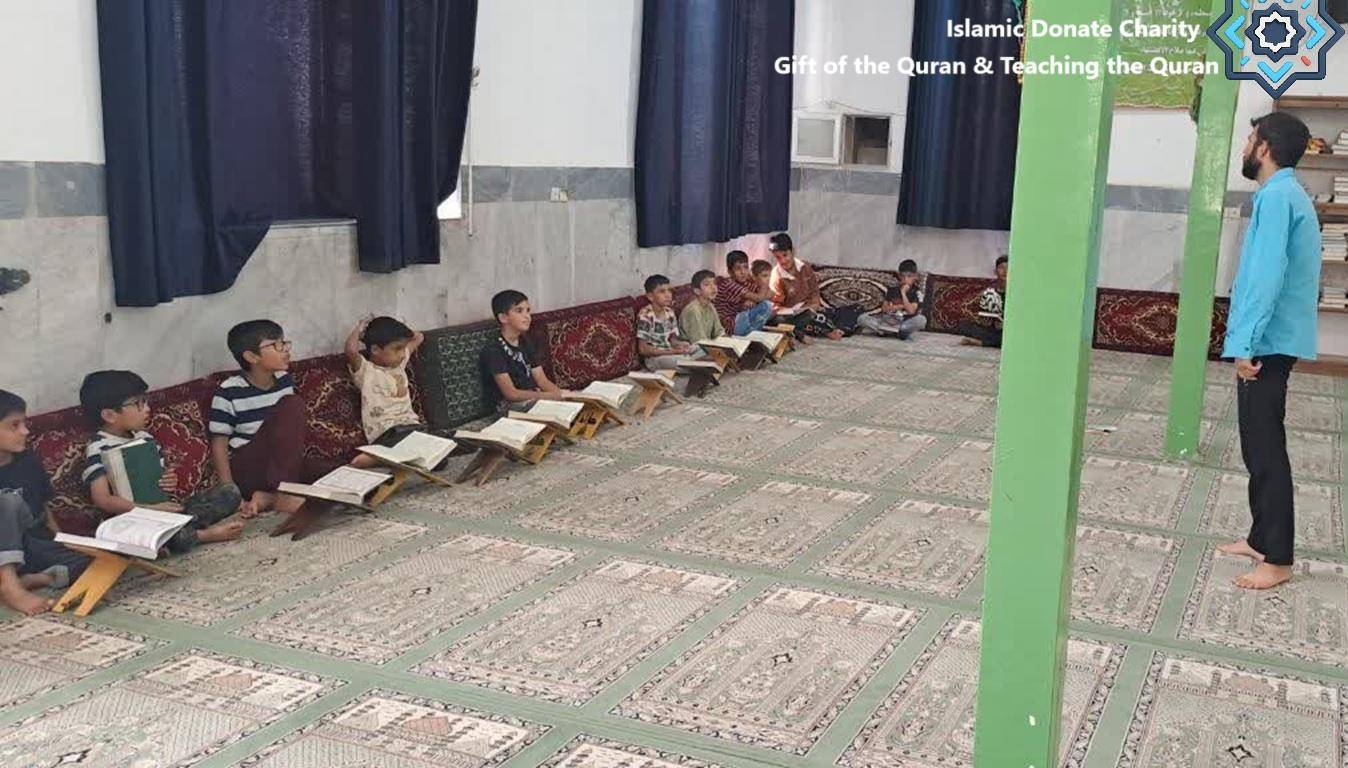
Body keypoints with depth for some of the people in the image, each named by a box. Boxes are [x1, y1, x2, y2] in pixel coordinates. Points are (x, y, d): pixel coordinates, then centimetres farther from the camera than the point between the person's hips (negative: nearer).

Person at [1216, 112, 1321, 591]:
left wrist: (1246, 343, -23)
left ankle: (1277, 559, 0)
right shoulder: (1287, 194, 17)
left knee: (1265, 450, -6)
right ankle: (1262, 538, 25)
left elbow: (1267, 276, -23)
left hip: (1267, 344, -10)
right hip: (1271, 342, 10)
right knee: (1258, 447, 16)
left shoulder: (1276, 196, -15)